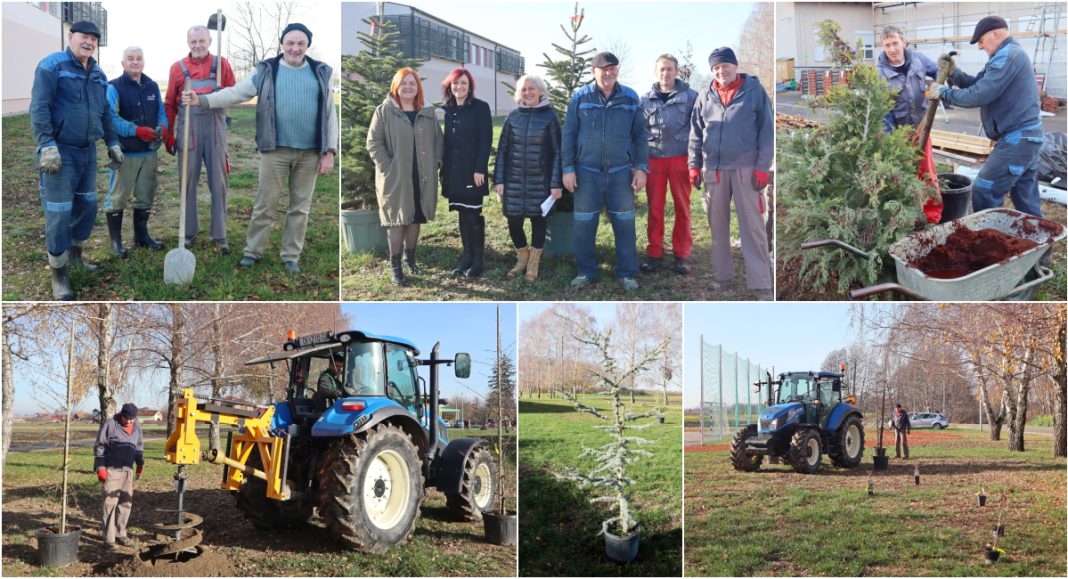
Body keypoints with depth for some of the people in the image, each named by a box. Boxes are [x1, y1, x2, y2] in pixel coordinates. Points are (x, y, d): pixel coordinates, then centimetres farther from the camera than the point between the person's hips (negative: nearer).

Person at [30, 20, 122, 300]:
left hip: (88, 152, 7)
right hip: (60, 152, -7)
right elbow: (39, 108, -14)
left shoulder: (98, 74, 14)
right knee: (58, 214, -6)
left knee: (87, 206, 14)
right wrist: (47, 146, -22)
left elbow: (105, 112, 23)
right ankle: (59, 274, 4)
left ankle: (74, 255, 34)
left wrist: (112, 143, 17)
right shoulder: (52, 65, -8)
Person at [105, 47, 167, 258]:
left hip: (150, 152, 6)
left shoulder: (152, 87, 12)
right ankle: (115, 240, 7)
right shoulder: (114, 87, -9)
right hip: (125, 153, -6)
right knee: (118, 197, -2)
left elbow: (162, 112, 15)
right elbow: (111, 118, -18)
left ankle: (141, 235, 28)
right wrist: (138, 131, -25)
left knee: (145, 197, 14)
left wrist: (162, 127, -7)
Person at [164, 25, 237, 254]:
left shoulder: (221, 64, 5)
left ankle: (219, 234, 9)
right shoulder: (178, 68, 5)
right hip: (188, 127, 0)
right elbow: (170, 104, 10)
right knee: (188, 181, 5)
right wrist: (168, 134, 8)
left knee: (218, 181, 1)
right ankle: (189, 230, 18)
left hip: (215, 126, 0)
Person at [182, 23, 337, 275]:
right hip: (276, 150, -1)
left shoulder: (320, 72, 6)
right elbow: (235, 93, -2)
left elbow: (330, 113, 6)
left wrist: (329, 151, 0)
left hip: (309, 152, 1)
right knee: (265, 203, 4)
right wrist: (202, 100, -16)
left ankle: (291, 256, 18)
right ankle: (253, 251, 17)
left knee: (300, 207, 8)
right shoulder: (267, 70, 3)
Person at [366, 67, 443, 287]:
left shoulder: (428, 113, 8)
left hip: (422, 178, 4)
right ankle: (395, 267, 5)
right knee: (396, 222, -1)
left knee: (415, 220, 12)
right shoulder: (384, 112, -4)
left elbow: (439, 140, 14)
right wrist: (387, 168, -13)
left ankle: (411, 261, 27)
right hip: (395, 178, -4)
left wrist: (434, 163, 1)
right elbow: (374, 143, -6)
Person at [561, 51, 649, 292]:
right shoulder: (580, 97, 1)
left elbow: (640, 135, 7)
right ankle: (586, 271, 18)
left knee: (624, 223, 4)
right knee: (584, 224, 5)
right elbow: (568, 135, 2)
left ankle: (627, 273, 14)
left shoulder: (631, 98, 4)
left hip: (620, 172, 0)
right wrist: (568, 168, -3)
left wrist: (641, 167, 1)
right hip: (587, 171, 0)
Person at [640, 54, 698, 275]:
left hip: (680, 158, -2)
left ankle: (681, 255, 11)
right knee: (655, 208, 4)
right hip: (654, 159, 2)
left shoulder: (690, 96, 2)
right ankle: (655, 254, 11)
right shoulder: (646, 99, 8)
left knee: (682, 208, 3)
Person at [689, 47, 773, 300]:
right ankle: (721, 275, 21)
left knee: (753, 225, -3)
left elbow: (767, 130, -3)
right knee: (717, 224, 10)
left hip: (746, 168, -3)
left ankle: (761, 283, 0)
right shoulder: (705, 96, 8)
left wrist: (763, 166, -8)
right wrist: (694, 165, 5)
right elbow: (696, 133, 12)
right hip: (713, 168, 3)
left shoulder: (754, 90, -1)